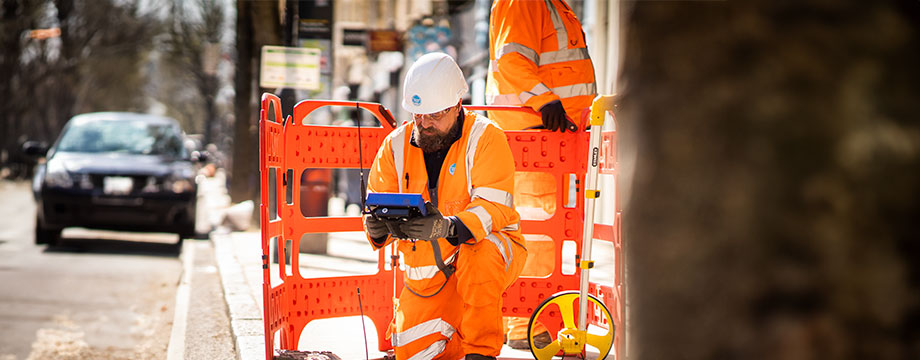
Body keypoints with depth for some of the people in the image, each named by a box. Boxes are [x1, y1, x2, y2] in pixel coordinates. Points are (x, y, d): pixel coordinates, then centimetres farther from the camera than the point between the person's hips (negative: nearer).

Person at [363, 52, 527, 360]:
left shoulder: (486, 138, -13)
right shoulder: (396, 145, 0)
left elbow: (493, 207, -23)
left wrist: (447, 227, -42)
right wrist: (377, 228, -25)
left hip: (494, 252, -3)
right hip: (426, 270, 4)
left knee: (477, 252, -39)